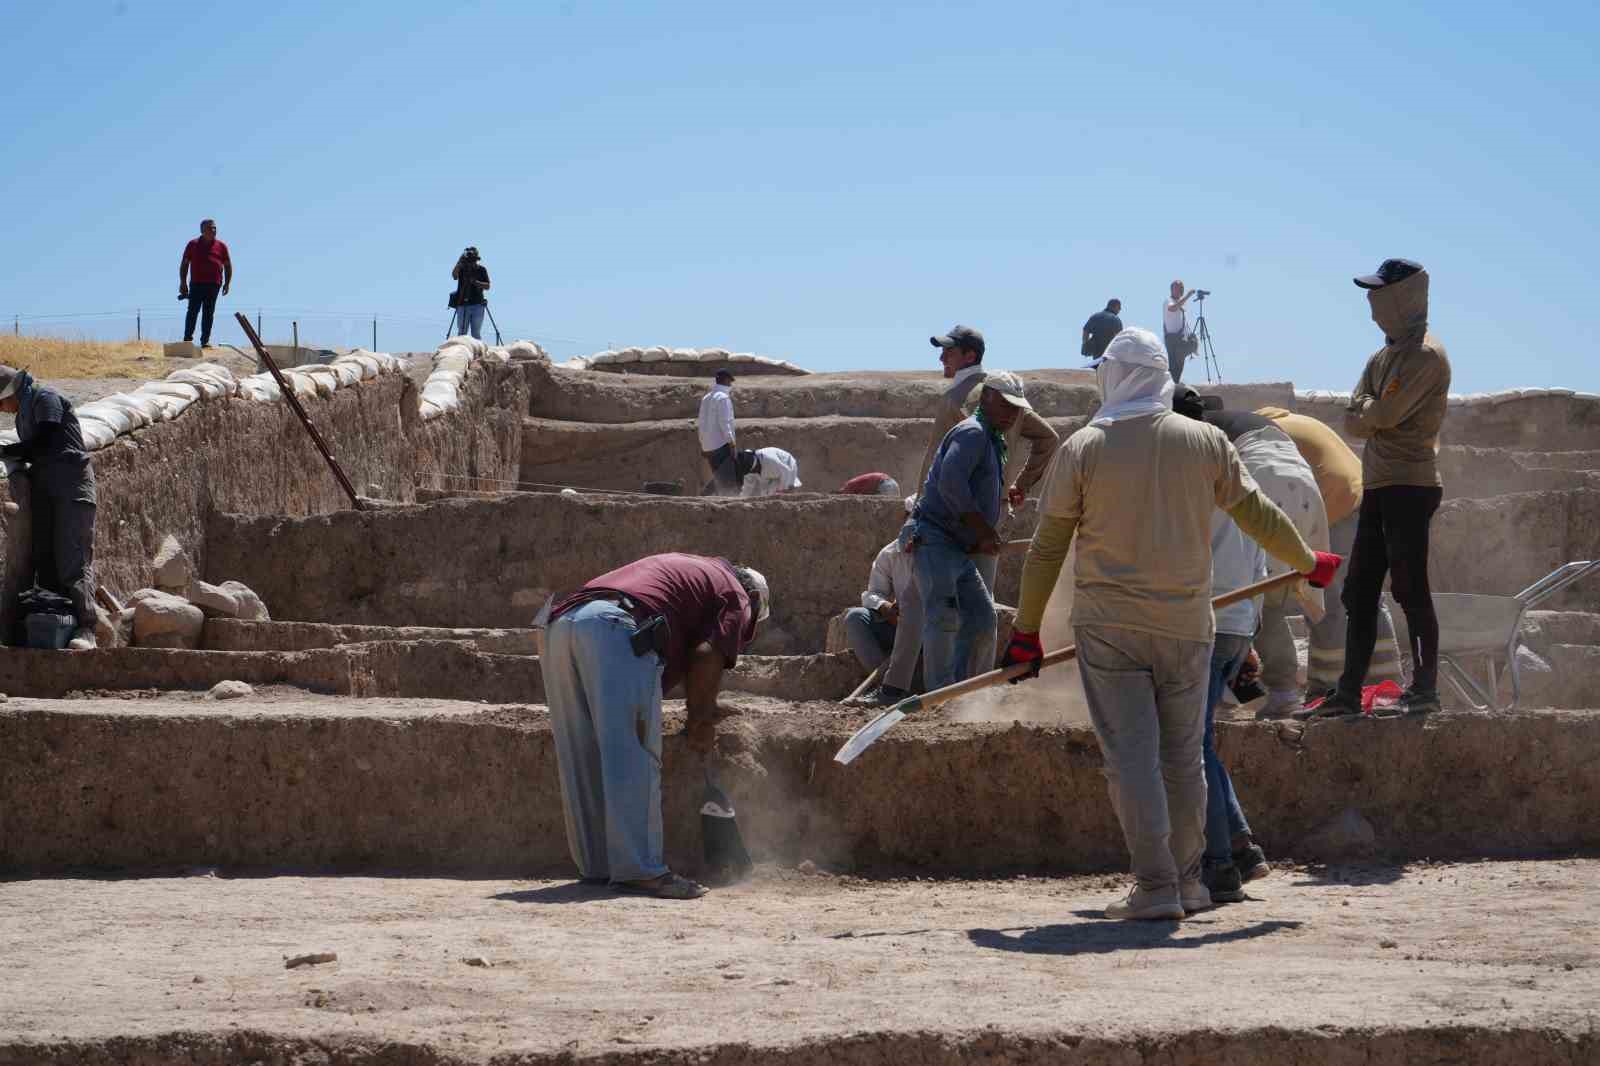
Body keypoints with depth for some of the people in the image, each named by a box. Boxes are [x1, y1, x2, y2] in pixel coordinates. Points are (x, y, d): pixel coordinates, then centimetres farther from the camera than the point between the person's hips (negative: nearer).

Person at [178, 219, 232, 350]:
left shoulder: (221, 246, 12)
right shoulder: (193, 245, 9)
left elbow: (228, 266, 15)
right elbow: (184, 264, 10)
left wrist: (227, 283, 6)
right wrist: (183, 282, 2)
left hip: (214, 285, 1)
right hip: (196, 284, -1)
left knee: (209, 312, 2)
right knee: (193, 310, -6)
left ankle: (205, 340, 4)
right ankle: (187, 339, -6)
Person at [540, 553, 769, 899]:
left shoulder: (685, 569, 40)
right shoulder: (736, 597, 18)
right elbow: (707, 656, 1)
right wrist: (701, 722, 13)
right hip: (616, 627, -8)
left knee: (585, 761, 11)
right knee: (633, 759, -7)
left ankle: (597, 866, 16)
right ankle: (638, 869, -10)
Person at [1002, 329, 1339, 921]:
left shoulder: (1081, 449, -2)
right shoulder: (1206, 441, 3)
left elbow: (1047, 546, 1)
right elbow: (1258, 514, 11)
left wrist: (1026, 630, 9)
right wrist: (1308, 563, 28)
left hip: (1109, 626, -2)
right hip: (1186, 626, 3)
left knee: (1130, 756, -2)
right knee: (1183, 756, 13)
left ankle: (1155, 887, -8)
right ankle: (1187, 884, 19)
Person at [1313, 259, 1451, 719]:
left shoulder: (1426, 355, -10)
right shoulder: (1383, 357, 19)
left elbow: (1385, 414, -19)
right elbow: (1353, 421, 11)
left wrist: (1367, 412, 1)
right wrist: (1375, 418, -9)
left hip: (1410, 486, -9)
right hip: (1378, 486, 9)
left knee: (1410, 588, -8)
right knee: (1359, 590, 8)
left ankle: (1425, 689, -4)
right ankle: (1349, 692, 11)